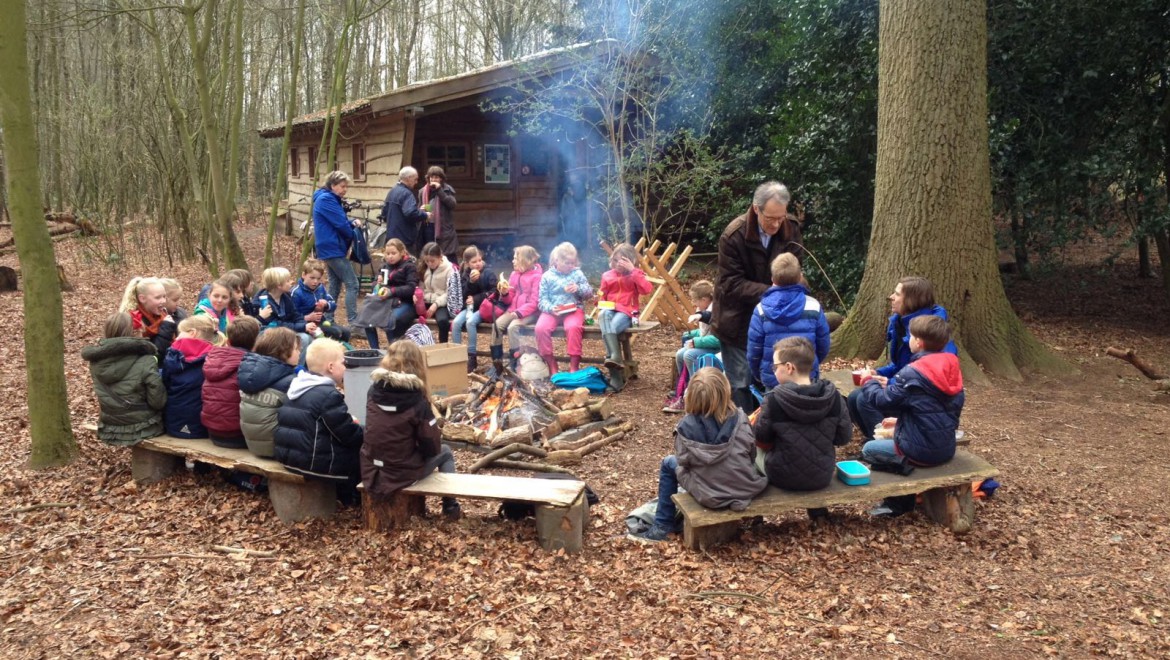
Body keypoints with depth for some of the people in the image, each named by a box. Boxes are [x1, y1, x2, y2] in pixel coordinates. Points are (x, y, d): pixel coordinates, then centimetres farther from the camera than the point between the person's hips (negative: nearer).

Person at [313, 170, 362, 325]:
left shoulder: (330, 199, 17)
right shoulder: (326, 199, -15)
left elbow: (340, 221, 20)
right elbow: (340, 224, -19)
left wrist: (353, 222, -1)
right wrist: (353, 236, -1)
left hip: (330, 248, 11)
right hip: (333, 248, -11)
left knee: (335, 285, 13)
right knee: (352, 284, -11)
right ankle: (352, 323, -13)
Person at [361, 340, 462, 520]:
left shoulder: (374, 390, -5)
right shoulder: (417, 400, -18)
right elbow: (432, 448, -12)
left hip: (370, 474, 5)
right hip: (401, 476, -5)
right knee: (445, 452, 23)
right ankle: (450, 507, 33)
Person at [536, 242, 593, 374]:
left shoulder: (577, 273, 10)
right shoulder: (547, 276, 6)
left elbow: (589, 292, 12)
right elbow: (543, 299, 2)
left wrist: (579, 288, -10)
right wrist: (550, 308, -20)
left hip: (573, 309, 0)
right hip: (552, 310, 1)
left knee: (573, 327, -36)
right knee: (541, 328, -30)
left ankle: (574, 366, -25)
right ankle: (552, 366, -14)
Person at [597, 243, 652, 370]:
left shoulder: (635, 275, 5)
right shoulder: (607, 275, 13)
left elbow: (647, 290, -15)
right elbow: (602, 296, 20)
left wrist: (632, 271, -17)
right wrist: (602, 306, -3)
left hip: (626, 313, -2)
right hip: (610, 310, 2)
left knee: (612, 326, -36)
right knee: (604, 314, -36)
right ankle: (615, 356, -44)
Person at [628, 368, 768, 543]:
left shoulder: (686, 426, -14)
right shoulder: (741, 419, -10)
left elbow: (684, 461, -7)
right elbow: (752, 455, 0)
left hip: (710, 496, -2)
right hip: (746, 489, 2)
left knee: (669, 463, 21)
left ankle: (663, 526, 27)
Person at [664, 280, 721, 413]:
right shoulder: (704, 311, 8)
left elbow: (717, 339, -29)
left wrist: (696, 342, -24)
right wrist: (692, 334, 7)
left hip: (716, 349, -10)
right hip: (706, 346, 10)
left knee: (689, 355, -24)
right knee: (680, 354, 1)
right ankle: (684, 390, 7)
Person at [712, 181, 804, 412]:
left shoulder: (792, 229, -9)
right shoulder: (734, 235, -22)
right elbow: (731, 284, -20)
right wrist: (768, 292, -31)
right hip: (738, 322, -4)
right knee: (741, 383, 1)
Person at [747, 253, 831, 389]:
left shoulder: (762, 309, -12)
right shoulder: (813, 307, -9)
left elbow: (754, 351, -7)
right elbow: (823, 347, 1)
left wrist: (758, 374, 13)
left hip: (772, 379, -1)